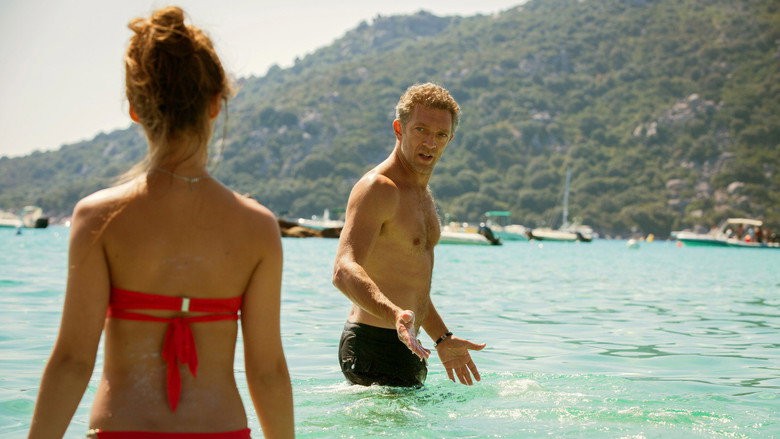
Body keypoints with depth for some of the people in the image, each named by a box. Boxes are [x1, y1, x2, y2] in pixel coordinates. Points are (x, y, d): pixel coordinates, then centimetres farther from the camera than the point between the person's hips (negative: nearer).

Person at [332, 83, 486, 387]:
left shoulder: (423, 194, 16)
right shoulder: (376, 188, -16)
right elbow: (344, 271, -30)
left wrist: (443, 339, 25)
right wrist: (395, 315, -45)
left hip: (404, 347, 10)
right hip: (375, 348, -10)